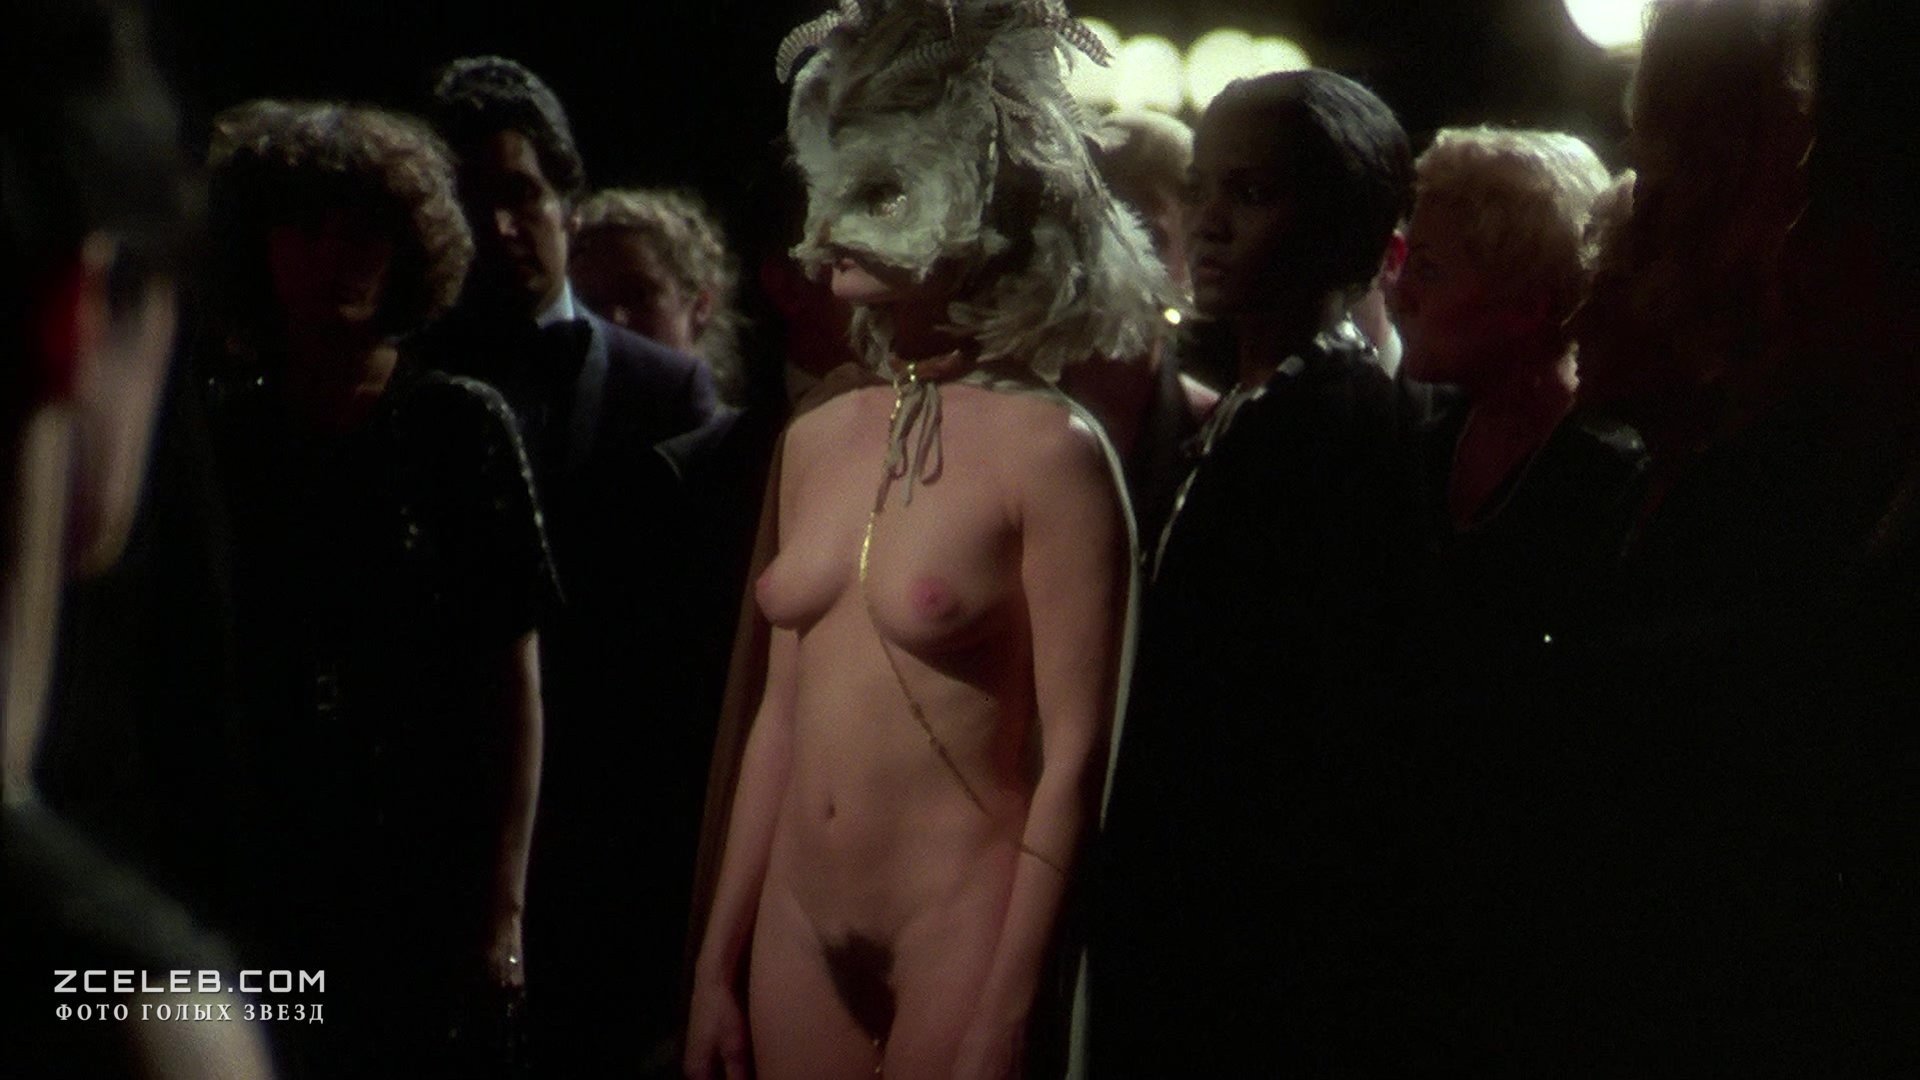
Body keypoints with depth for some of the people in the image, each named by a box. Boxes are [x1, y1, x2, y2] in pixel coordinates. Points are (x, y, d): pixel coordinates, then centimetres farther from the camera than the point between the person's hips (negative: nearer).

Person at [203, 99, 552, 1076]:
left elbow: (515, 674, -1)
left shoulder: (460, 425, 0)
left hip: (428, 903, -2)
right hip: (250, 900, 2)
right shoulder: (215, 435, 7)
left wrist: (503, 904, -6)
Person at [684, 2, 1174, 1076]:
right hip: (801, 929, 6)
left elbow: (1075, 754, -12)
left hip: (959, 930, -6)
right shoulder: (819, 439, 9)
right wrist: (718, 960, 12)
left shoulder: (1050, 451, -10)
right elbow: (782, 713, 13)